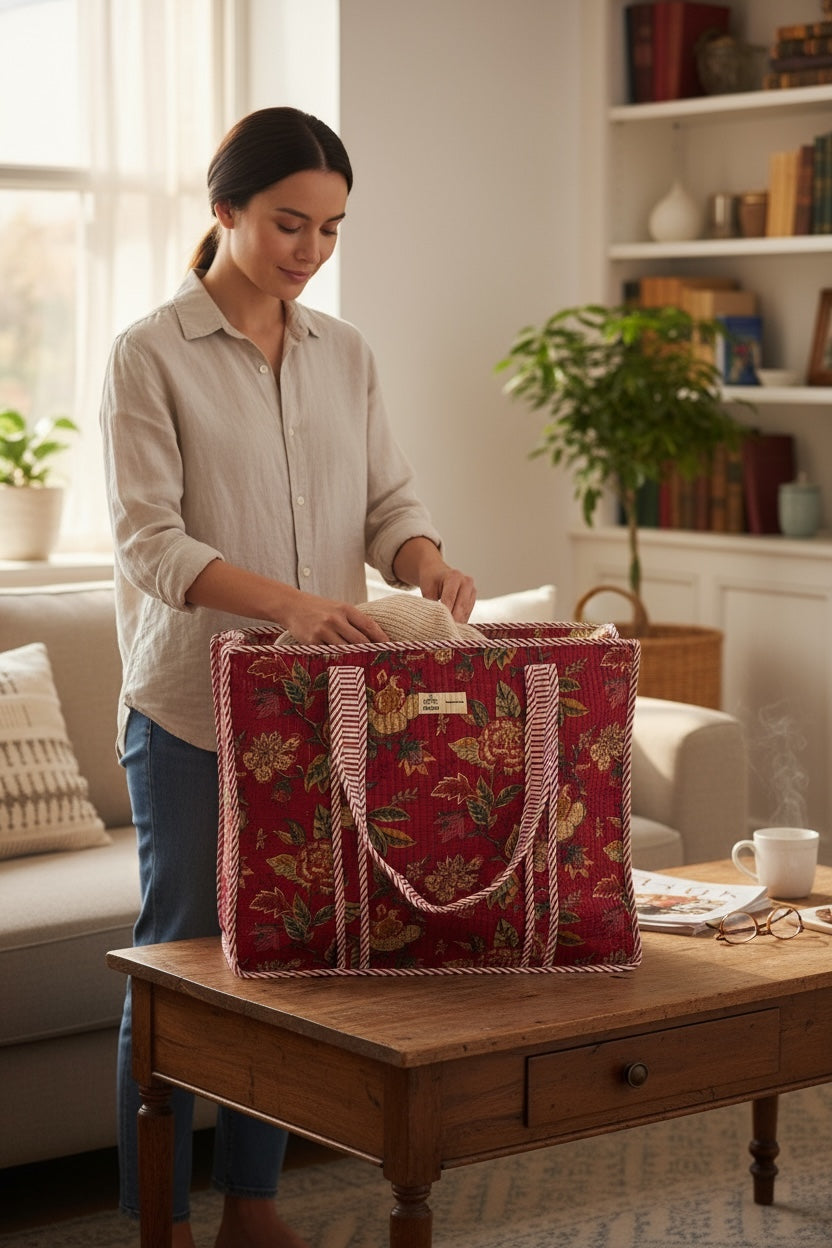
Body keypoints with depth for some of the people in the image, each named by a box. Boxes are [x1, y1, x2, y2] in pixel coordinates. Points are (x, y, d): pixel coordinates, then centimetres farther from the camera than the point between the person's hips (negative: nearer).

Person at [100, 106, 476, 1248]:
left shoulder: (344, 354, 10)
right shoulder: (152, 354, -7)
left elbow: (388, 500, 10)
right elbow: (149, 541, -14)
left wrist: (427, 562, -14)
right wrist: (286, 601, -29)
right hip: (189, 708, -5)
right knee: (179, 956, 2)